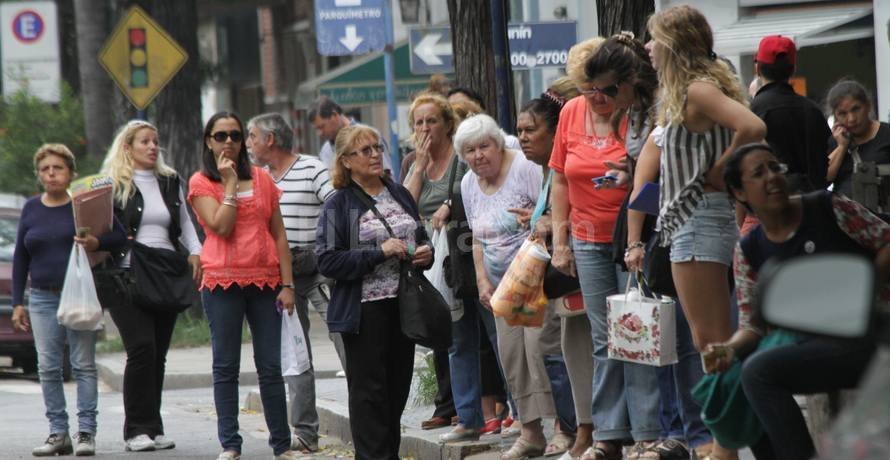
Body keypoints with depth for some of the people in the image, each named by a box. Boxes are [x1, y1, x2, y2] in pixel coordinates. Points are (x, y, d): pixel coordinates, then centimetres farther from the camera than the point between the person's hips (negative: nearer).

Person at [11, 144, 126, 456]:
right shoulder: (31, 209, 11)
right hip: (43, 299, 3)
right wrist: (17, 304, 11)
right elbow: (20, 258, 15)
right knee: (47, 367, -2)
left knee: (84, 365, -4)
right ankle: (58, 433, 3)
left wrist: (97, 243, -23)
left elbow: (119, 235, -2)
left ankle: (86, 432, -3)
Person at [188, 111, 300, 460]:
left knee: (271, 366, 3)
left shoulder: (261, 179, 11)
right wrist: (230, 183, -8)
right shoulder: (201, 183, 2)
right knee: (226, 366, 2)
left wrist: (287, 284, 2)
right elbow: (222, 226, -12)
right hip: (222, 281, -2)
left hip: (264, 281, 2)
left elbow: (278, 234, 9)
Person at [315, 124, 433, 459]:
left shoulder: (400, 195, 13)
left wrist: (426, 252, 2)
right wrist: (380, 252, -19)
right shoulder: (338, 206, -5)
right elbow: (328, 261, -13)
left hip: (403, 306, 6)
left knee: (397, 387, 9)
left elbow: (421, 239, 26)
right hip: (364, 310, -6)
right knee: (369, 390, -4)